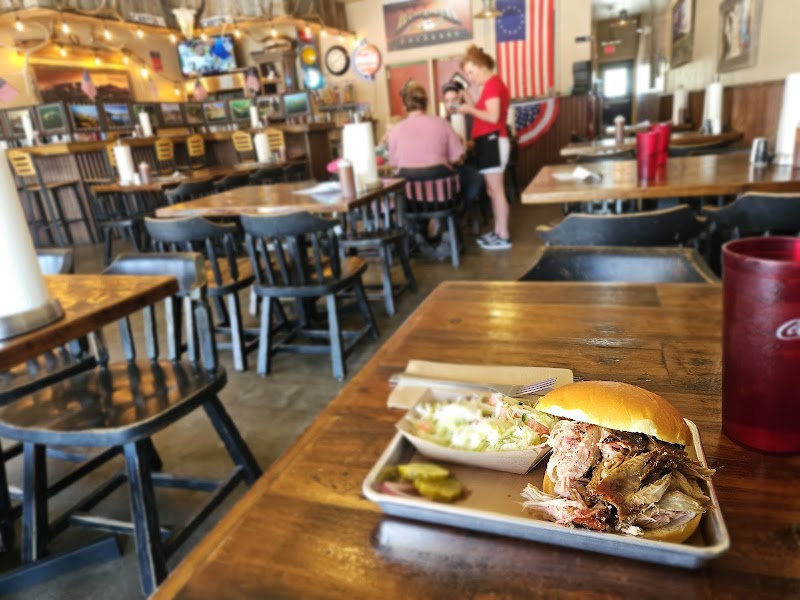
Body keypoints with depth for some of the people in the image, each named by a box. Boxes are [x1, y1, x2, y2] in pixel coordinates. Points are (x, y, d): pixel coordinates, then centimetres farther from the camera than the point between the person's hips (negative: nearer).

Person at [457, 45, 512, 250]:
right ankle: (498, 232, 19)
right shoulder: (492, 84, 20)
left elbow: (493, 117, -21)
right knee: (492, 191, 12)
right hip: (488, 142, 11)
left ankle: (504, 237, -4)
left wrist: (470, 110, -11)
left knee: (496, 191, -8)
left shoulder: (492, 84, -12)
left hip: (492, 141, -11)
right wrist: (470, 102, 9)